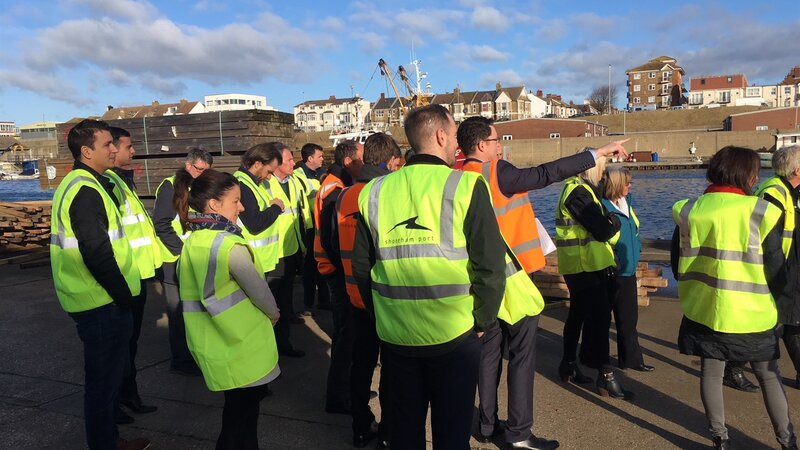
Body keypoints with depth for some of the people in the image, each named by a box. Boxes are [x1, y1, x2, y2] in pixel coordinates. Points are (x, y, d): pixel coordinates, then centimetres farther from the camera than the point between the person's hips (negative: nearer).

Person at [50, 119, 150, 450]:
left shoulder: (77, 184, 14)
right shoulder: (86, 190, -19)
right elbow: (96, 253, -26)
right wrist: (123, 295, -17)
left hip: (94, 300, 10)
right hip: (102, 302, -10)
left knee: (105, 375, 21)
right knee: (103, 380, 3)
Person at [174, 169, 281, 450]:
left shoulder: (193, 242, 2)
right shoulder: (229, 245, -24)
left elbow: (214, 293, 8)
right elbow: (259, 290, -16)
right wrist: (274, 314, 4)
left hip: (216, 346, 8)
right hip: (241, 348, -8)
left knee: (239, 410, 23)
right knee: (242, 414, 10)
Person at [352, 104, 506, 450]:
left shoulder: (374, 191, 1)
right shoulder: (466, 186, -11)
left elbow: (361, 266, 6)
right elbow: (491, 264, -14)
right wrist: (483, 321, 1)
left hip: (394, 335, 4)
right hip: (455, 334, -3)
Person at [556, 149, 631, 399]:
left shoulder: (579, 189, 15)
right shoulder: (579, 194, -19)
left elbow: (597, 218, 13)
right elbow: (604, 230, -20)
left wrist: (607, 221, -6)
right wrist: (614, 221, -2)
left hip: (580, 266, 11)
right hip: (586, 267, -11)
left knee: (578, 313, 17)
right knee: (600, 317, -7)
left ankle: (569, 364, 29)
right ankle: (606, 376, -1)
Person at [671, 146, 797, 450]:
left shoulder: (689, 211, -3)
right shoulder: (761, 213, -12)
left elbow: (677, 265, 4)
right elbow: (776, 271, -7)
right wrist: (774, 298, 13)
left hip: (703, 310, 2)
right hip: (752, 314, -1)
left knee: (711, 374, 13)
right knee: (769, 377, 18)